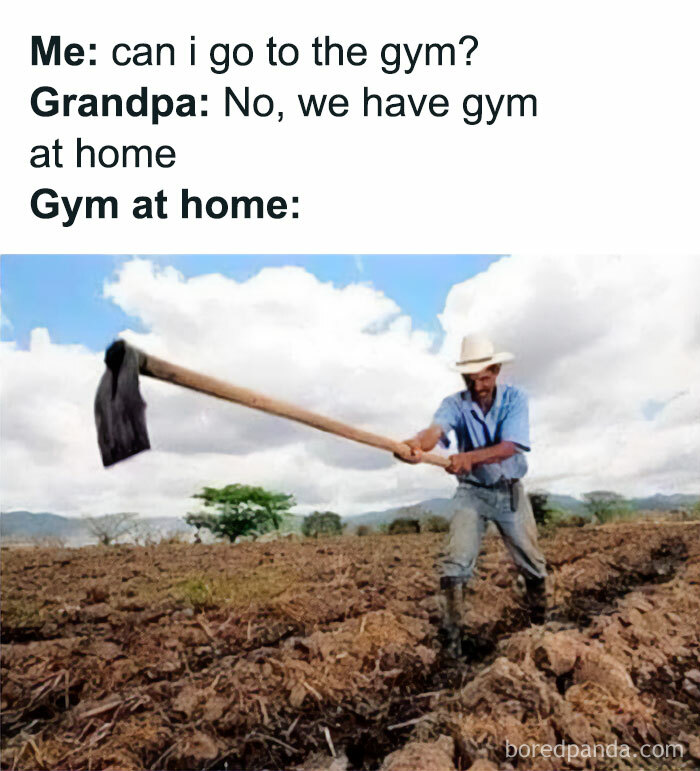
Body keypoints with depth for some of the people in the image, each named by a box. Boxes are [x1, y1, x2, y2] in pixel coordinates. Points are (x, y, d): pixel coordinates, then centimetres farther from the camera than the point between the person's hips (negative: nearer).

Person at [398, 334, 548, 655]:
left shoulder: (514, 398, -13)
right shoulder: (455, 403, -13)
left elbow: (508, 447, -27)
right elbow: (436, 429, -35)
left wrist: (470, 457, -45)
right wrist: (418, 443, -60)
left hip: (510, 491, 1)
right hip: (471, 492, 0)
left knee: (532, 564, 10)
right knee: (456, 562, -14)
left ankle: (541, 625, 35)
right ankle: (451, 639, -6)